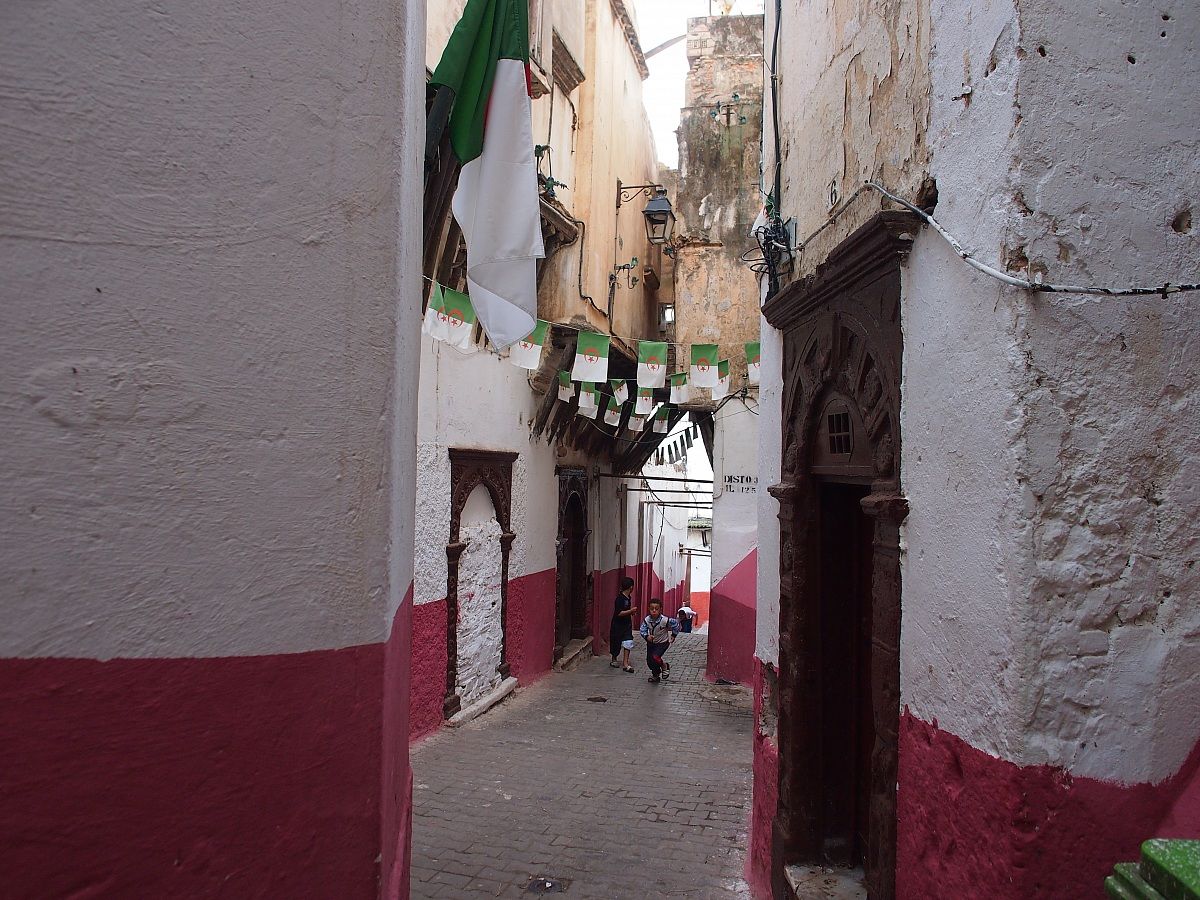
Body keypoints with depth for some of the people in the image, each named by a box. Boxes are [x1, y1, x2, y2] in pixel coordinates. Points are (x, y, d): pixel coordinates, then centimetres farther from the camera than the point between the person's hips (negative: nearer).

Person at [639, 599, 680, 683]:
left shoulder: (665, 620, -27)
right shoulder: (646, 620, -18)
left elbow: (676, 624, -12)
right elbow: (643, 630, -12)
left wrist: (673, 635, -4)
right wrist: (647, 636, -32)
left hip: (662, 643, -4)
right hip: (651, 642, 4)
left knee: (655, 657, -24)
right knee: (649, 661, 6)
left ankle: (665, 666, 8)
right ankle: (656, 674, 35)